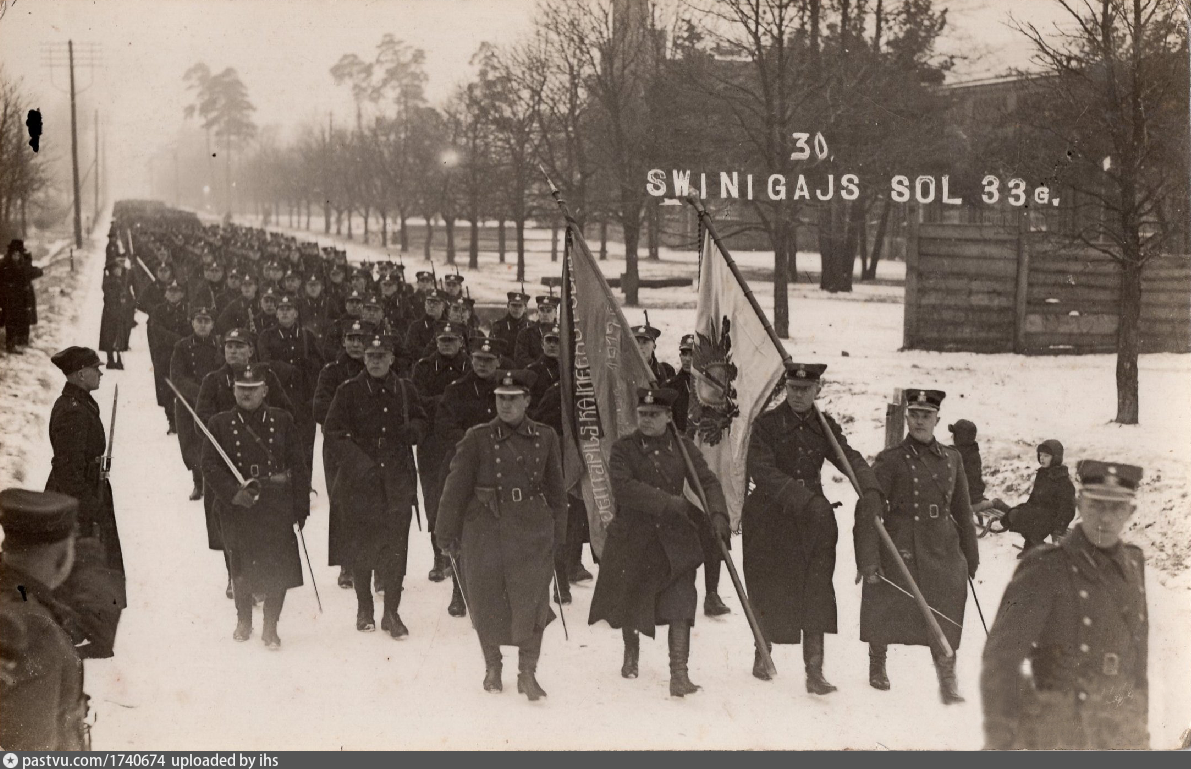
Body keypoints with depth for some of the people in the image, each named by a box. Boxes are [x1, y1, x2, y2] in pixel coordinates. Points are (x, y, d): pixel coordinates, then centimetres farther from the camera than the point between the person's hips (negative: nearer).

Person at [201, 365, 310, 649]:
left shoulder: (282, 421, 5)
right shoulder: (220, 424, 3)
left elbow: (297, 466, 7)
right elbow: (210, 466, -2)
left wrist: (301, 506, 2)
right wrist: (233, 492, -16)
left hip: (276, 506, 0)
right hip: (237, 508, 0)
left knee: (278, 568, -5)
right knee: (241, 569, 8)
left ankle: (270, 627, 10)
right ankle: (243, 620, 31)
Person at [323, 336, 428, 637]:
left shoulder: (405, 390, 8)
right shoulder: (349, 391, 0)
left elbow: (422, 421, 20)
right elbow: (332, 430, -1)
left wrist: (412, 430, -5)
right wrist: (358, 460, -12)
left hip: (398, 479, 2)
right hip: (359, 480, -1)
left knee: (396, 547, 0)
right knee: (361, 545, 5)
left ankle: (391, 613, 9)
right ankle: (364, 609, 21)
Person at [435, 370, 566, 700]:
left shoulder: (545, 438, 6)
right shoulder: (477, 438, -2)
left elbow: (555, 489, 14)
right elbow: (456, 487, 1)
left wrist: (557, 534, 11)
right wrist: (447, 533, 0)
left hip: (533, 530, 1)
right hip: (485, 531, -1)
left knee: (532, 602, -6)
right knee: (487, 603, 6)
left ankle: (527, 673, 5)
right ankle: (492, 666, 26)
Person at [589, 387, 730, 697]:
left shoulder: (682, 446, 3)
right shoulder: (623, 449, -5)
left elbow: (707, 480, -1)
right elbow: (624, 488, -20)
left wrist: (718, 512, -19)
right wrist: (670, 502, -23)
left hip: (675, 538, 0)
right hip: (633, 538, 0)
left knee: (679, 605, -11)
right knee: (630, 602, 16)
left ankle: (679, 673, -10)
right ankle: (631, 653, 44)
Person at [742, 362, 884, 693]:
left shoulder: (825, 427, 7)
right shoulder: (766, 425, -5)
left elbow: (851, 459, -4)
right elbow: (762, 471, -17)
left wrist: (870, 489, -26)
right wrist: (802, 498, -28)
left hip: (813, 520, 3)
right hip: (769, 521, -2)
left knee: (816, 593, -6)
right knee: (768, 591, 7)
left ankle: (814, 672, -6)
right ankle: (762, 654, 32)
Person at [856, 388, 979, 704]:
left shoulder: (951, 458, 8)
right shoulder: (890, 460, -6)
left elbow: (962, 511, 17)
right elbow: (868, 510, -10)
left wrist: (970, 556, 18)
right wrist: (868, 560, -16)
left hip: (943, 551, 3)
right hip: (899, 548, -3)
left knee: (945, 620, -5)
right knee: (885, 612, 11)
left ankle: (948, 683, -1)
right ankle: (877, 665, 35)